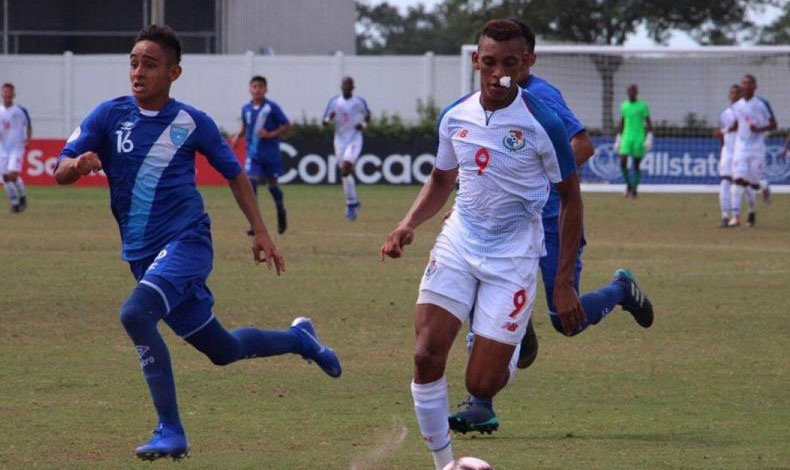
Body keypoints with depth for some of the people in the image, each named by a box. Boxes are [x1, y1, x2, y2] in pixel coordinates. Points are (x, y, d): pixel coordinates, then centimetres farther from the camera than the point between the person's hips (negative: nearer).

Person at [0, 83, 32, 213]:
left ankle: (22, 196, 8)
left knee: (13, 174, -17)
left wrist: (28, 138, -3)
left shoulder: (20, 111, 0)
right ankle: (14, 202, 15)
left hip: (17, 147, -3)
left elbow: (28, 126, 12)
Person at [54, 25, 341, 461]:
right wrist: (76, 166, -29)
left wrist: (261, 232, 7)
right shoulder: (110, 115, 0)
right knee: (222, 349, 13)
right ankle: (298, 338, 43)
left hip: (187, 242, -4)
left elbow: (235, 174, 11)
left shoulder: (193, 123, -3)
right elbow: (60, 171, -5)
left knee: (135, 313, -30)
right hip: (143, 255, 4)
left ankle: (170, 432, -22)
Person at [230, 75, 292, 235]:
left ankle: (281, 213, 40)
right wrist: (237, 137, 2)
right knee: (251, 183, -14)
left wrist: (271, 134, -19)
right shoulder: (246, 109, 3)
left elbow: (287, 126, -6)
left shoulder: (272, 108, -10)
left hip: (271, 154, -2)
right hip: (253, 154, 2)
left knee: (272, 184, 11)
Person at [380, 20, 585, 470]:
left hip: (514, 254, -3)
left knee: (482, 384, -4)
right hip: (459, 243, 4)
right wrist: (409, 224, -1)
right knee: (427, 357, -14)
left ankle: (516, 348, 32)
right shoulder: (455, 117, 0)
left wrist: (564, 283, -7)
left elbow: (571, 199, -4)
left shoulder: (543, 123, -14)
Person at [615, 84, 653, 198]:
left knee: (636, 165, -1)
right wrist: (618, 139, 17)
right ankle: (628, 184, 7)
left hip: (639, 138, -3)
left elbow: (649, 123, -1)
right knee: (622, 162, -12)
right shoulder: (623, 106, 10)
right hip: (626, 137, 3)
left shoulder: (643, 106, -1)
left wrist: (649, 139, -10)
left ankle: (634, 189, 9)